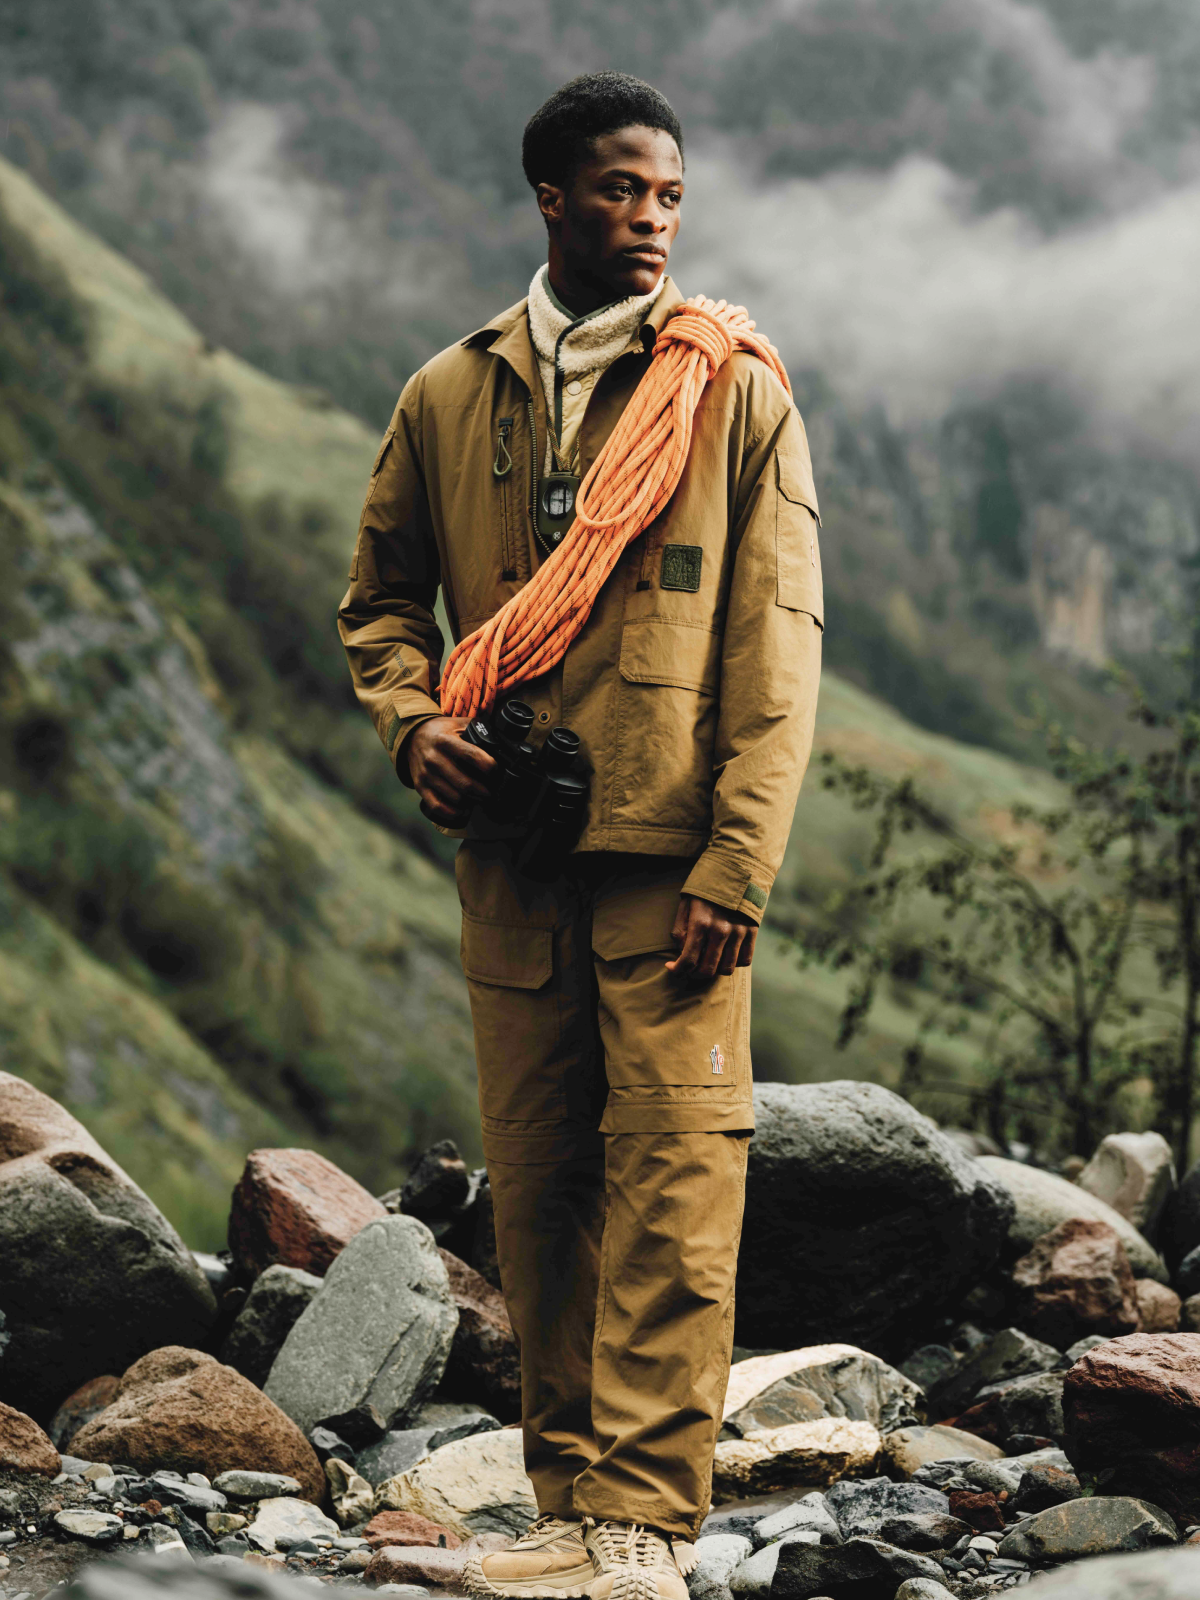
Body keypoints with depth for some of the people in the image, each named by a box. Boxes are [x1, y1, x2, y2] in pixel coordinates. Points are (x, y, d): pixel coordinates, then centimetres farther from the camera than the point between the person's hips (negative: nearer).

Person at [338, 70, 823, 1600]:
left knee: (671, 1188, -7)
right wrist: (411, 722, 0)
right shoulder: (448, 397, 11)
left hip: (673, 857, -3)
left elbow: (777, 642, -2)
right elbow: (381, 595, 22)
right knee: (535, 1190, 7)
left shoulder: (736, 393, 2)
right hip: (512, 852, 4)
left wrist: (737, 868, -10)